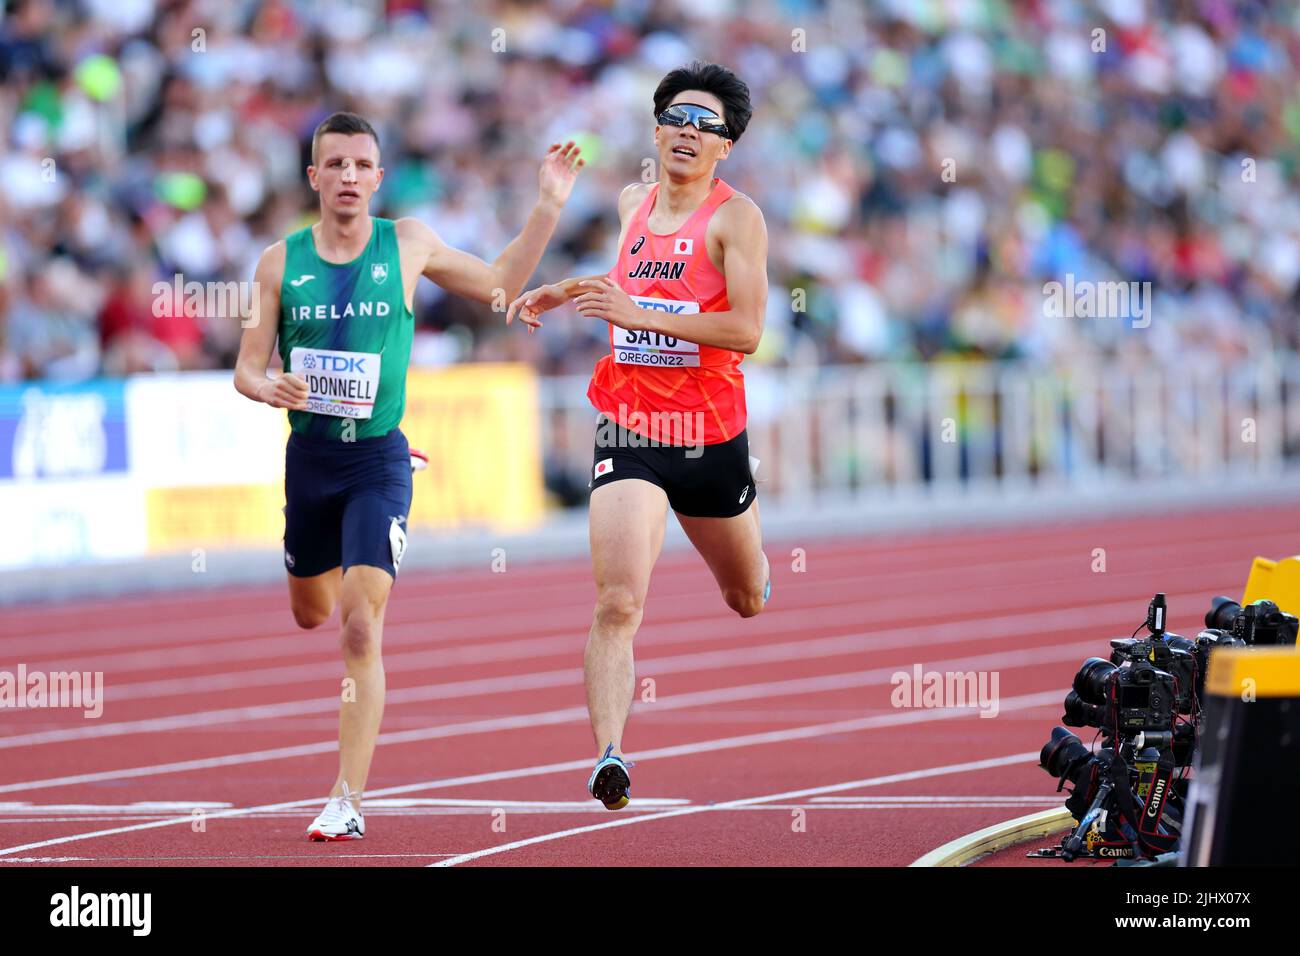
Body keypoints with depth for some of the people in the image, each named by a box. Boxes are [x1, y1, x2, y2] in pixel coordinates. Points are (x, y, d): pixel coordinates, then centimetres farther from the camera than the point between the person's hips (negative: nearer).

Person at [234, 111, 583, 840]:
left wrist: (549, 206, 4)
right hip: (309, 455, 3)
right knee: (311, 614, 21)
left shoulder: (407, 245, -1)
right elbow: (247, 368, 2)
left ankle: (349, 800, -14)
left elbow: (500, 286, 13)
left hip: (379, 458, -2)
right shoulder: (282, 263, -1)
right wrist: (269, 388, -22)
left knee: (361, 630, -14)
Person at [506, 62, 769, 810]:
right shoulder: (634, 204, 6)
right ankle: (609, 755, -26)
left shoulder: (735, 217, -10)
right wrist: (566, 292, 15)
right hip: (630, 432, 2)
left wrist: (639, 315, -26)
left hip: (712, 437, -1)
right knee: (618, 604, -19)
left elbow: (747, 330, -20)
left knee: (748, 600, 24)